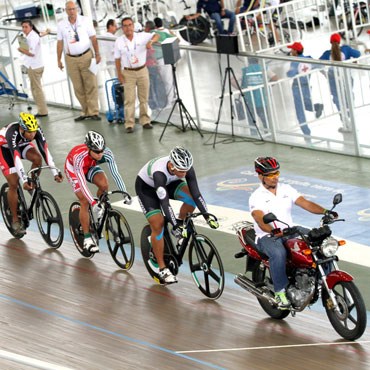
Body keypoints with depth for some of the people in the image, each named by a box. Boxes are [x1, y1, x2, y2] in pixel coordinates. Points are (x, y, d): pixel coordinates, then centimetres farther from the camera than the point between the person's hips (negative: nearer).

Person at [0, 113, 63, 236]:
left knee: (37, 158, -28)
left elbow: (45, 151, -31)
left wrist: (55, 173, -38)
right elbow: (16, 158, -48)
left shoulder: (37, 131, -30)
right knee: (13, 184, -11)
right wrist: (24, 181, -54)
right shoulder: (13, 133, -42)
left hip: (21, 144, 4)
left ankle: (33, 187, -4)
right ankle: (15, 220, 1)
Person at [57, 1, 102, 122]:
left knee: (91, 85, -6)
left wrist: (97, 54, -4)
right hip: (71, 59, 2)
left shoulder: (85, 21, 0)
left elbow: (93, 38, 2)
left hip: (86, 56, -2)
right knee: (78, 88, 3)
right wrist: (59, 60, 6)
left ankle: (93, 112, -5)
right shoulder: (61, 25, 5)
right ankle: (85, 112, 11)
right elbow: (60, 43, 9)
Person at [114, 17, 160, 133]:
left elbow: (156, 35, -14)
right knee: (129, 99, -5)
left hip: (142, 71, 1)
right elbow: (117, 59, 1)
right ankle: (129, 125, -5)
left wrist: (151, 41, -35)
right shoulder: (119, 42, -2)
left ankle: (145, 121, 19)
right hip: (128, 73, -1)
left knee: (144, 98, 8)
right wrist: (119, 74, -5)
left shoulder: (142, 36, -4)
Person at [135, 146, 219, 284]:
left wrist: (207, 216, -33)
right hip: (146, 186, -5)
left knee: (192, 197, -20)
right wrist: (175, 226, -48)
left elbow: (196, 193, -26)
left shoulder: (186, 168, -28)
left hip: (167, 183, 5)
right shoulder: (159, 172, -42)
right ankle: (162, 270, -7)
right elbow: (164, 203, -44)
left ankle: (181, 223, 6)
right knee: (158, 225, -15)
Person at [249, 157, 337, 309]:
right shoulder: (256, 197, -6)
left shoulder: (286, 189, 11)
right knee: (278, 253, -40)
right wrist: (273, 231, -43)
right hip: (267, 237, -6)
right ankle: (280, 291, -26)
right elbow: (260, 220, -22)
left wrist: (324, 211, -18)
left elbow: (305, 203, 0)